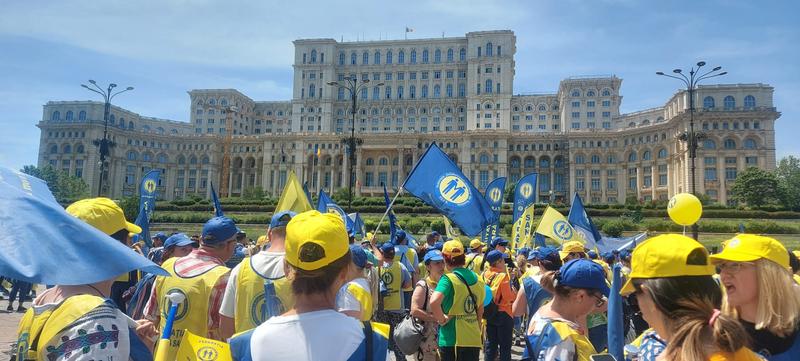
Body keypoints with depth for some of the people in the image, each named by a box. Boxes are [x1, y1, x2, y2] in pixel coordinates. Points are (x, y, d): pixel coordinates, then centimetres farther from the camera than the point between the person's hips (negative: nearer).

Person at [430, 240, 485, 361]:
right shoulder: (477, 279, 6)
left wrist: (442, 319, -14)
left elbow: (434, 302, -30)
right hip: (474, 340, 5)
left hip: (451, 340, -5)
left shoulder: (448, 279, -13)